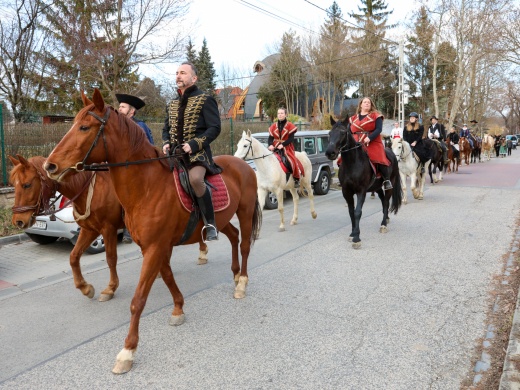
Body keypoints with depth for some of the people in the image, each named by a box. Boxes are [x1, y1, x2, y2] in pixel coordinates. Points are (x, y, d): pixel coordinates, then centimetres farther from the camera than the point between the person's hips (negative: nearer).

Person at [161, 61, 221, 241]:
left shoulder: (205, 100, 1)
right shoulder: (172, 104, 20)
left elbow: (214, 128, -7)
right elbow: (166, 129, 26)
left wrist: (194, 144, -18)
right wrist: (166, 144, 4)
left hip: (198, 153, -7)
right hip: (174, 153, 7)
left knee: (195, 178, -35)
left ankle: (210, 224, -23)